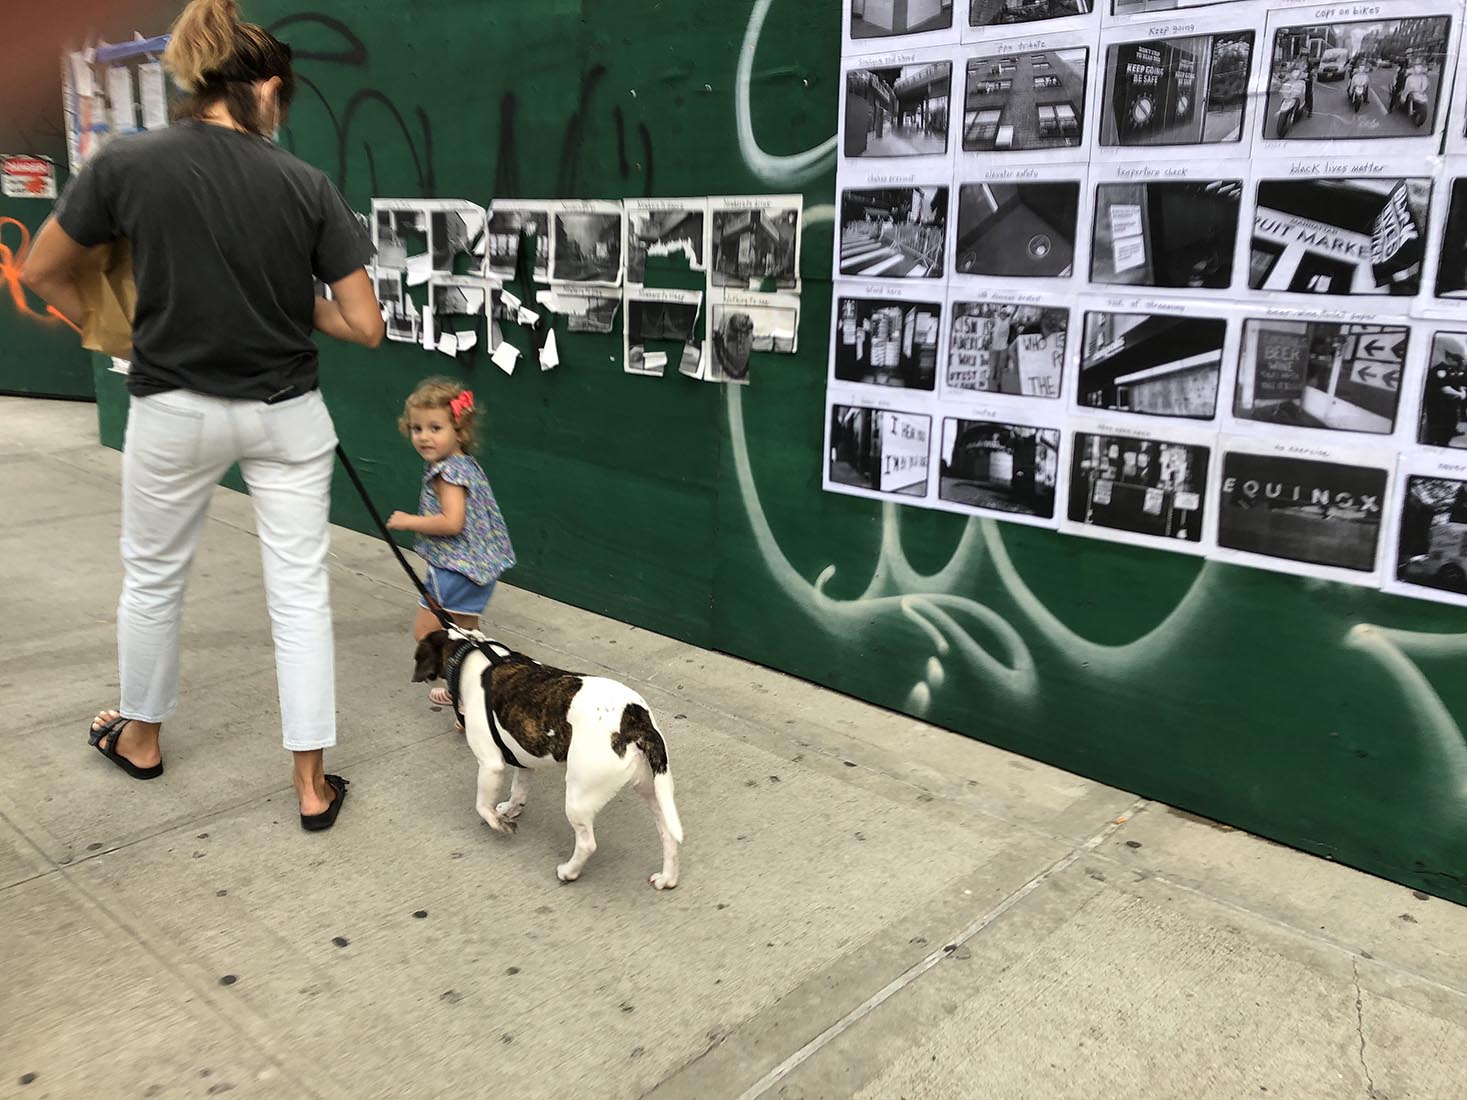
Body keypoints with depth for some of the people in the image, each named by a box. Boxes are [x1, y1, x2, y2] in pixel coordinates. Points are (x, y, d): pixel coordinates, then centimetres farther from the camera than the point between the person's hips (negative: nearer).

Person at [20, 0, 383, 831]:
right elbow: (366, 327, -9)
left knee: (155, 575, 21)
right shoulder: (307, 185, -8)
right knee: (300, 589, 7)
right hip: (286, 414, 0)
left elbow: (44, 273, 4)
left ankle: (141, 737, 42)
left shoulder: (127, 164, -8)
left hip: (175, 412, 0)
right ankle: (314, 783, 13)